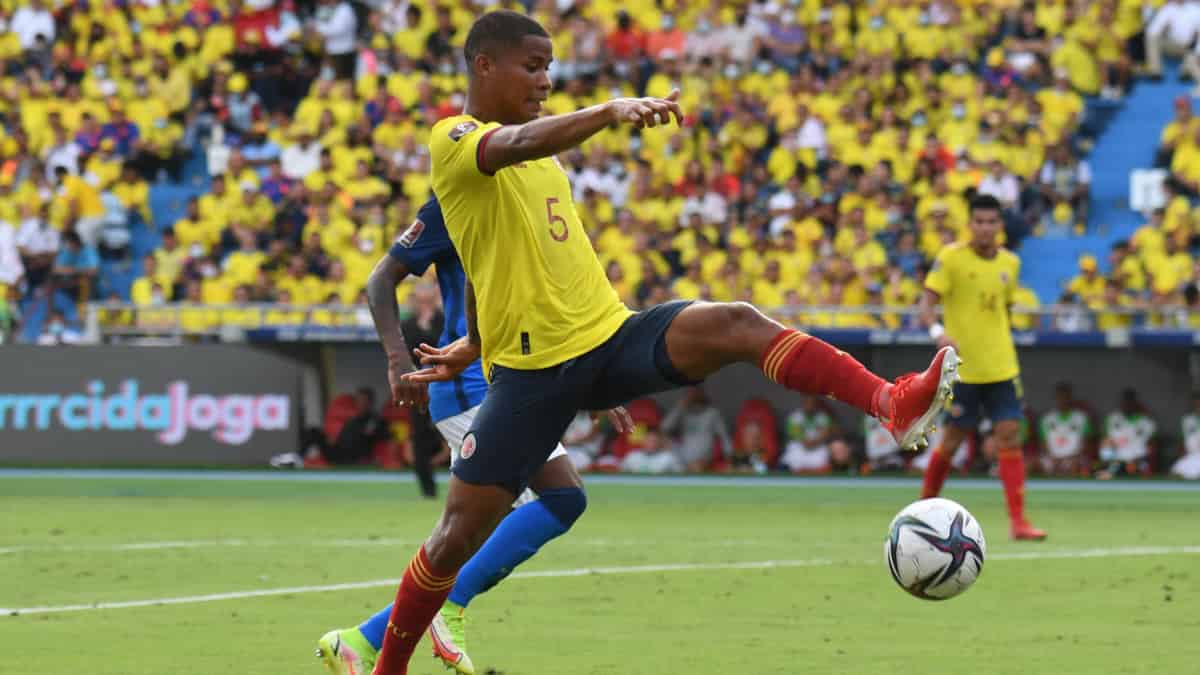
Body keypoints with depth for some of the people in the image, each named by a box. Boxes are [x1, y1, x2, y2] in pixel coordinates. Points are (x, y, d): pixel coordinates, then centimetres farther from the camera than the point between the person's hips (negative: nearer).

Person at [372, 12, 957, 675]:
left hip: (611, 336, 6)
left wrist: (474, 346, 35)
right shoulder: (454, 140, -7)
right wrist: (612, 111, -46)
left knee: (735, 323, -21)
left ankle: (893, 404, -37)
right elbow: (517, 145, -31)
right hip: (530, 371, -6)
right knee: (458, 536, -3)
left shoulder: (541, 154, 19)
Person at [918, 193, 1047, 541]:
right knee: (954, 438, 2)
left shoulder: (1010, 263, 7)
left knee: (1010, 436, -6)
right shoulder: (951, 257, -8)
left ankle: (1017, 520, -7)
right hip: (962, 366, -4)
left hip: (1000, 367, 4)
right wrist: (937, 331, -32)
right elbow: (926, 305, -14)